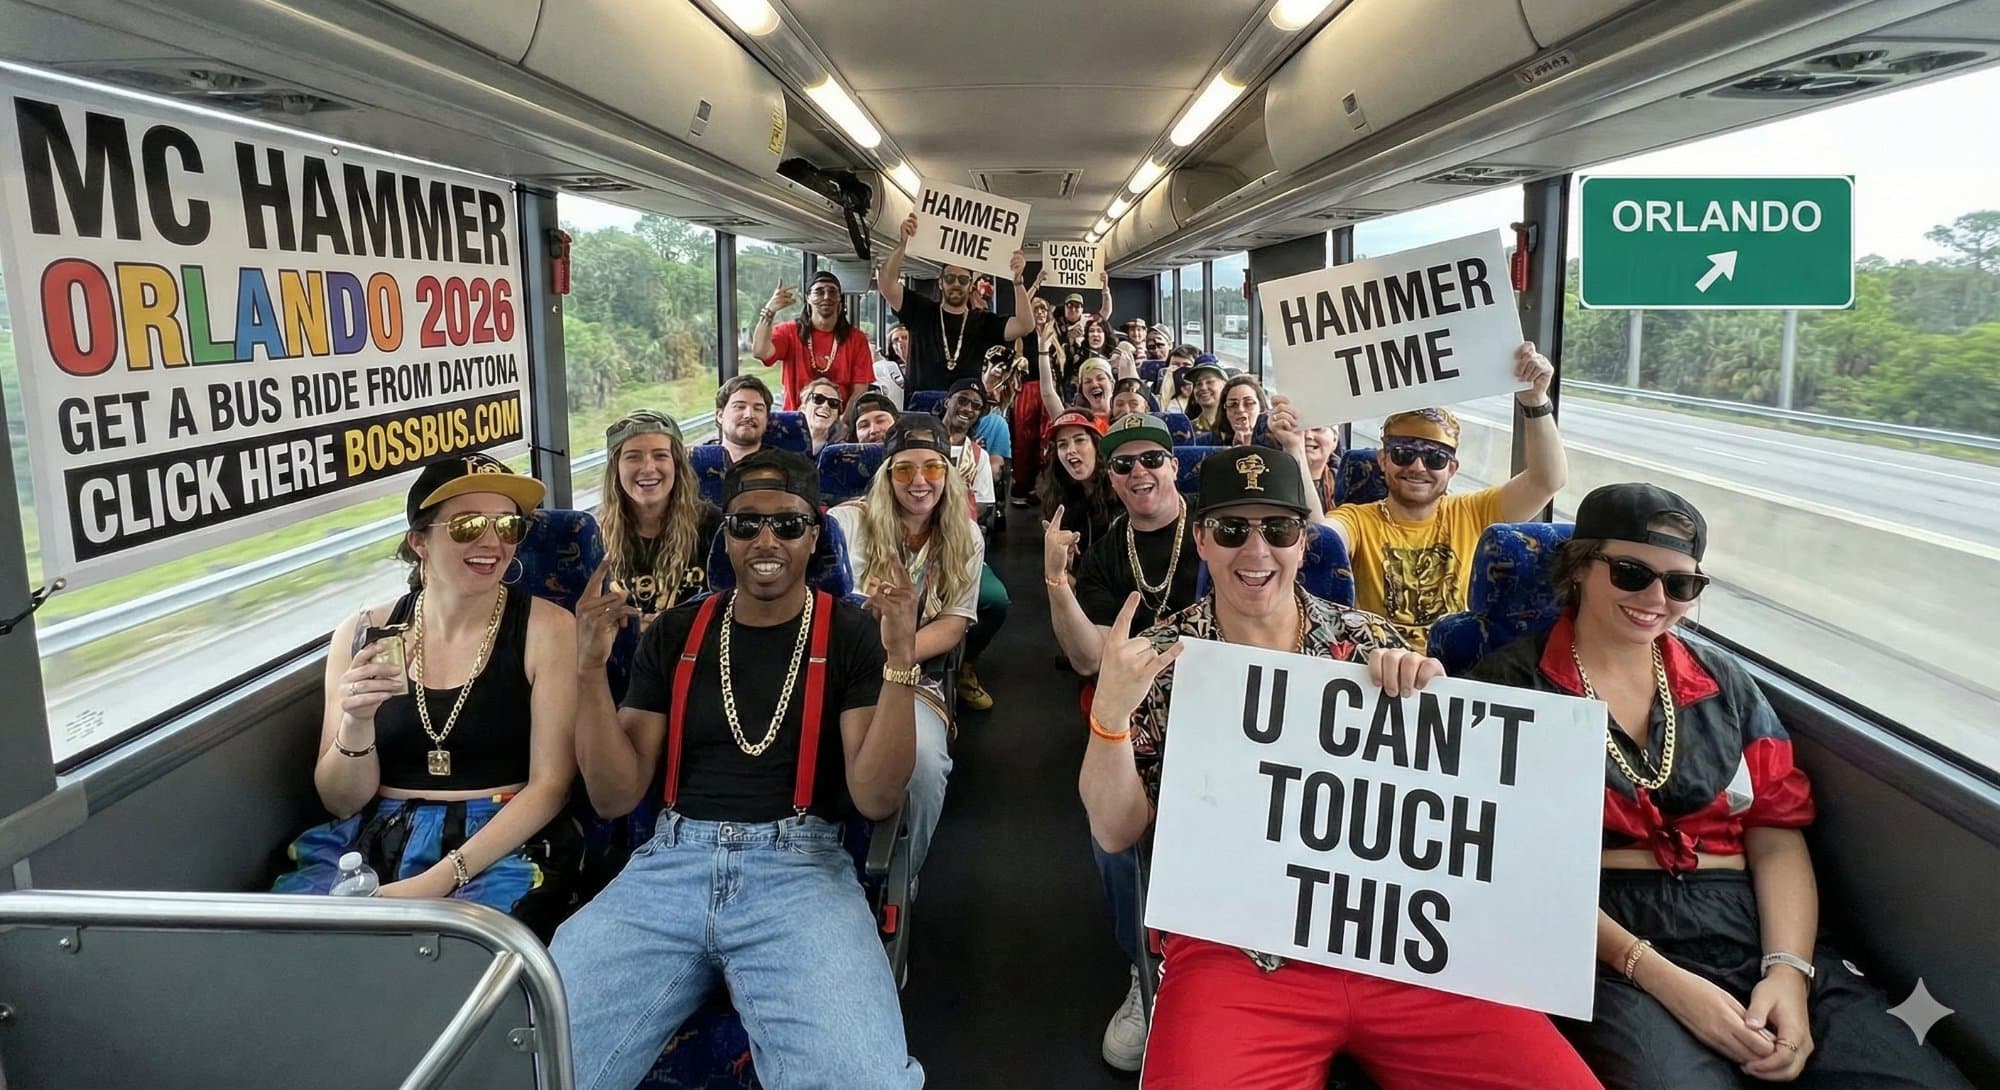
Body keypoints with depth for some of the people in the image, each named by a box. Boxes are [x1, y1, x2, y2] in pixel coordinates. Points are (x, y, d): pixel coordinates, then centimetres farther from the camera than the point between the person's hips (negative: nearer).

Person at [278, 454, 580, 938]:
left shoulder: (546, 628, -4)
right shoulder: (366, 633, 5)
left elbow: (549, 785, -7)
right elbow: (341, 802, 6)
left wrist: (441, 879, -17)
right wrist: (356, 723, -15)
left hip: (501, 844, -3)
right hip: (372, 841, 4)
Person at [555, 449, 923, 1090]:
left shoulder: (851, 636, 4)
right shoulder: (675, 634, 12)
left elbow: (875, 798, -6)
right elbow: (616, 796, 7)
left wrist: (901, 663, -18)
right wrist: (590, 669, -6)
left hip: (801, 867, -2)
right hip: (671, 862, 3)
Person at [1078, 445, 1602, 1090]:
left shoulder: (1368, 639, 8)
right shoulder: (1161, 658, 3)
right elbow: (1116, 832, 1)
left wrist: (1427, 693, -9)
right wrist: (1109, 712, -16)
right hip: (1234, 951, -2)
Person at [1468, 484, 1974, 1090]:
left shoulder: (1725, 684, 18)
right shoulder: (1515, 682, 2)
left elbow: (1778, 840, 10)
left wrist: (1789, 970, -9)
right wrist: (1658, 976, -15)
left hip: (1753, 932, 5)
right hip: (1602, 944, -4)